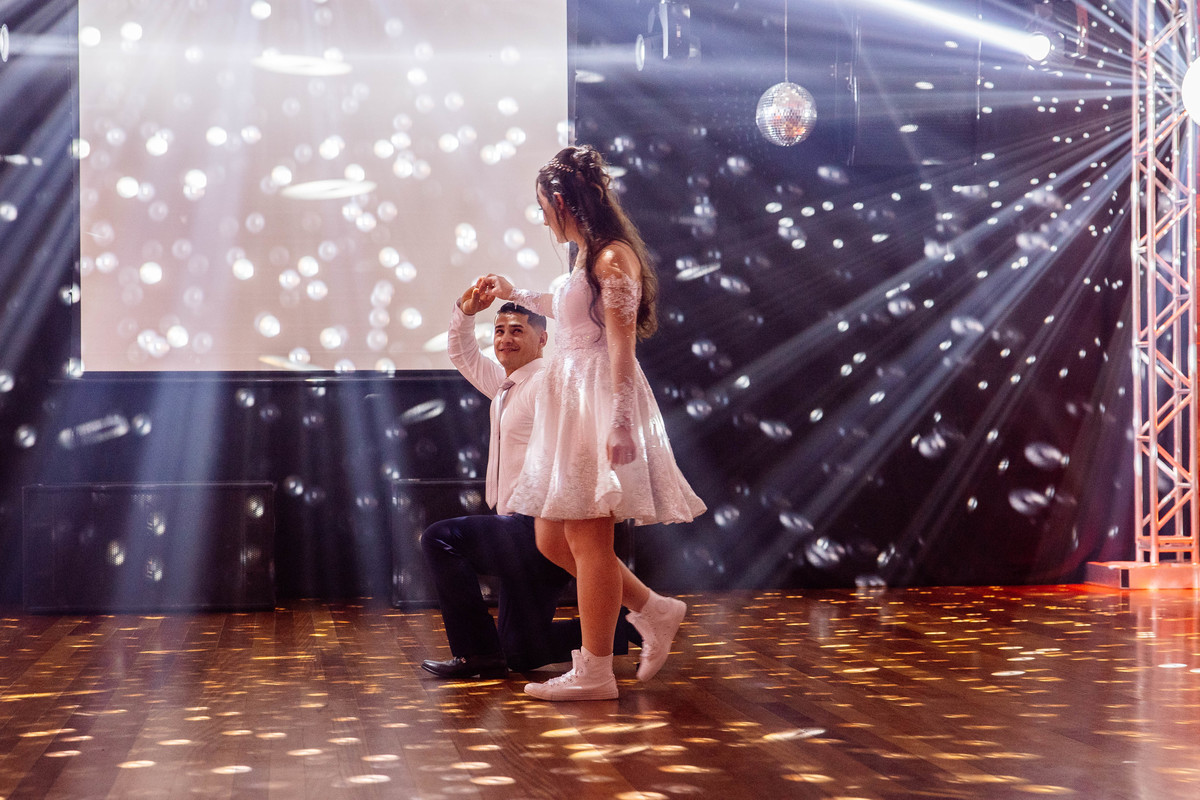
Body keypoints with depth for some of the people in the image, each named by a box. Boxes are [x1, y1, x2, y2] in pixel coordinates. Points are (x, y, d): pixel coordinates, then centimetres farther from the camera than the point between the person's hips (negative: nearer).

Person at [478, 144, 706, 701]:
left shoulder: (612, 257, -12)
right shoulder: (587, 258, 16)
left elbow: (622, 343, -18)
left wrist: (619, 422, -24)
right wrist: (515, 294, 49)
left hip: (600, 401, -10)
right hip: (570, 404, 10)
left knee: (587, 539, -4)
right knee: (552, 539, 10)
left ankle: (594, 672, 5)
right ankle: (654, 612, 21)